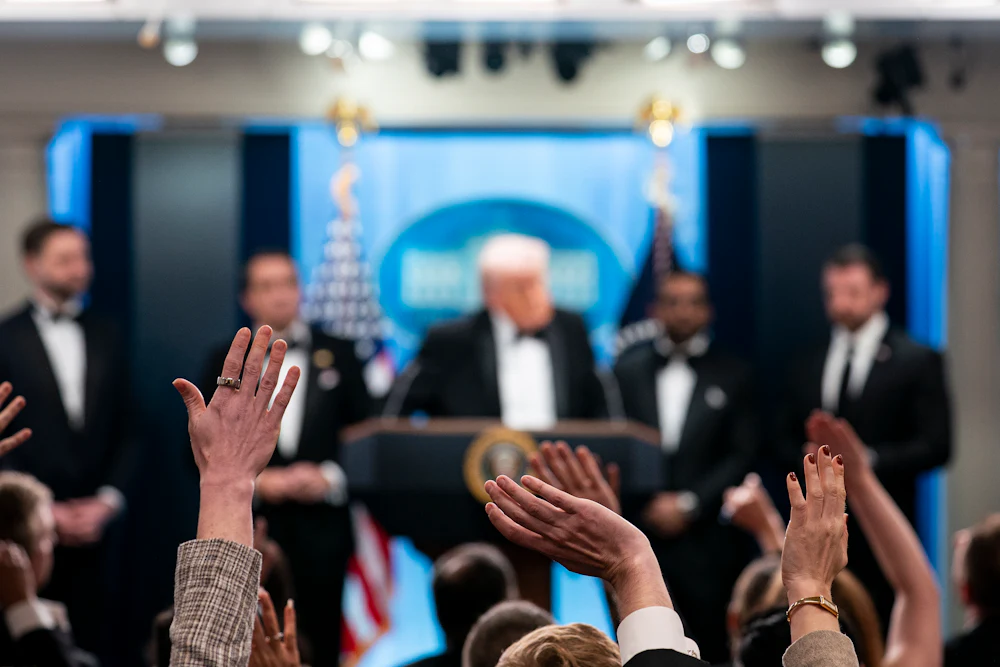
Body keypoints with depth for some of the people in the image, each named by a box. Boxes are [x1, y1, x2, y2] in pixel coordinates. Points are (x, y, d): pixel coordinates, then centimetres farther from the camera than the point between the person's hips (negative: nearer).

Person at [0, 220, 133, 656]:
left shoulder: (105, 337, 11)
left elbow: (125, 431, 11)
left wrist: (107, 501, -2)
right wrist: (41, 509, -8)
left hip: (92, 524, 3)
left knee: (91, 643, 1)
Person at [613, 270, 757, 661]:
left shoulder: (731, 375, 7)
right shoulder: (628, 369, 11)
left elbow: (742, 456, 1)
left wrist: (688, 504, -8)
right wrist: (648, 504, -6)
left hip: (707, 539, -1)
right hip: (640, 534, 1)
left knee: (712, 650, -3)